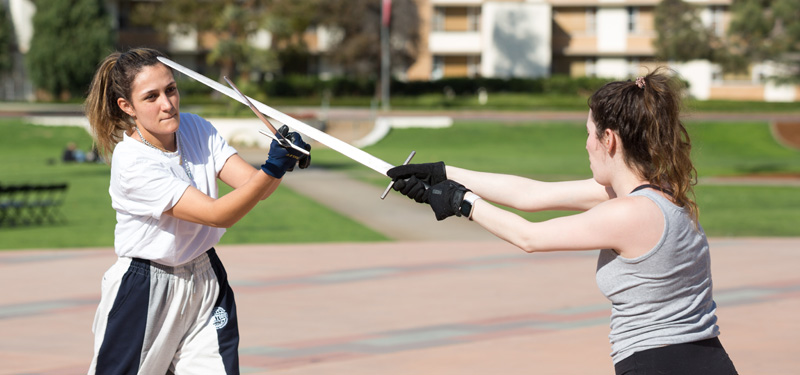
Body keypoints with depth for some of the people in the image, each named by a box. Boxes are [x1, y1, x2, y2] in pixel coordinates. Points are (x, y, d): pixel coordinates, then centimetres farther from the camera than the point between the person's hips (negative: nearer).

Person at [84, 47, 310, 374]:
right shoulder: (132, 163, -24)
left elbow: (253, 185, -13)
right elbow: (217, 214, -29)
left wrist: (283, 160, -35)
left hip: (205, 282, 5)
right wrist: (271, 170, -43)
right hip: (145, 290, -5)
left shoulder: (196, 130, -3)